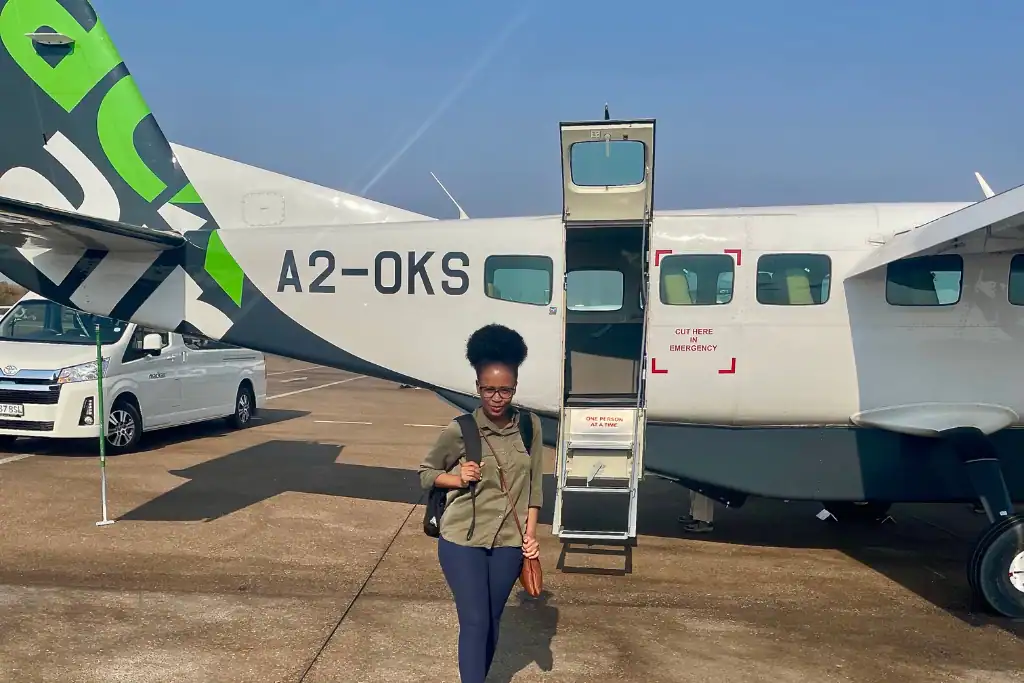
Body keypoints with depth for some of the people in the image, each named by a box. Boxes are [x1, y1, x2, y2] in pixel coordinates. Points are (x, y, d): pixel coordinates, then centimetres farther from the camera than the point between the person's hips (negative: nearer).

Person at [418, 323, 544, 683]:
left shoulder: (530, 426, -3)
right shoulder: (460, 430, -12)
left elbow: (534, 484, 5)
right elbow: (426, 472, 2)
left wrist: (530, 533, -1)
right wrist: (458, 479, -17)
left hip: (508, 542, 3)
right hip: (462, 540, -3)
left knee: (492, 621, 16)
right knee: (474, 622, -2)